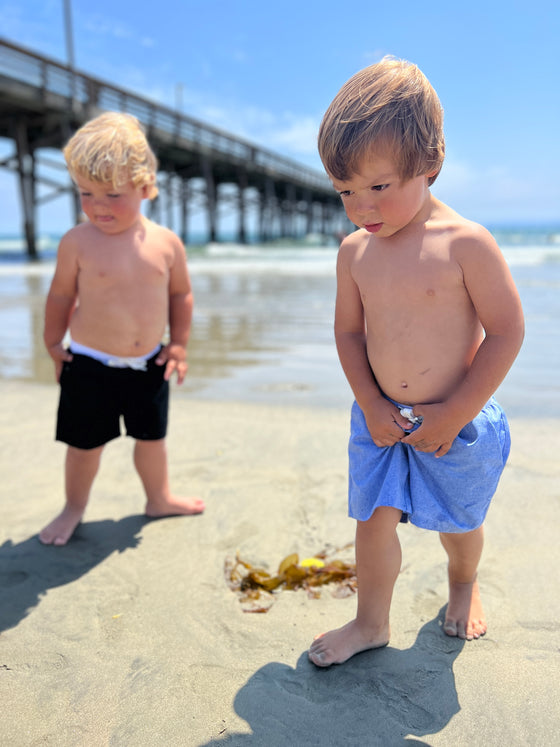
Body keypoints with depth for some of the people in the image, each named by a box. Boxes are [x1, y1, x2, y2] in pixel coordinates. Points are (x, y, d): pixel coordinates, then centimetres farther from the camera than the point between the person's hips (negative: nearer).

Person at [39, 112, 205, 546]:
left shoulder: (166, 242, -5)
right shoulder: (77, 242, -11)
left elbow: (181, 294, 7)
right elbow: (61, 294, 0)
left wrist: (178, 344, 3)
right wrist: (53, 344, 4)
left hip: (148, 364, 2)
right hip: (89, 364, -2)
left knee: (152, 436, 18)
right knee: (85, 443, 10)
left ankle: (160, 499, 42)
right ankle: (74, 508, 35)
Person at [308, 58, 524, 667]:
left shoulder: (465, 243, -17)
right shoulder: (355, 251, -2)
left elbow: (506, 333, -15)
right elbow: (349, 332, 5)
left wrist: (452, 416, -15)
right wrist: (371, 404, -7)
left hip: (457, 420, -3)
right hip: (381, 418, 3)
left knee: (458, 523, 17)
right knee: (375, 517, 6)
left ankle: (463, 585, 49)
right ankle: (371, 623, 26)